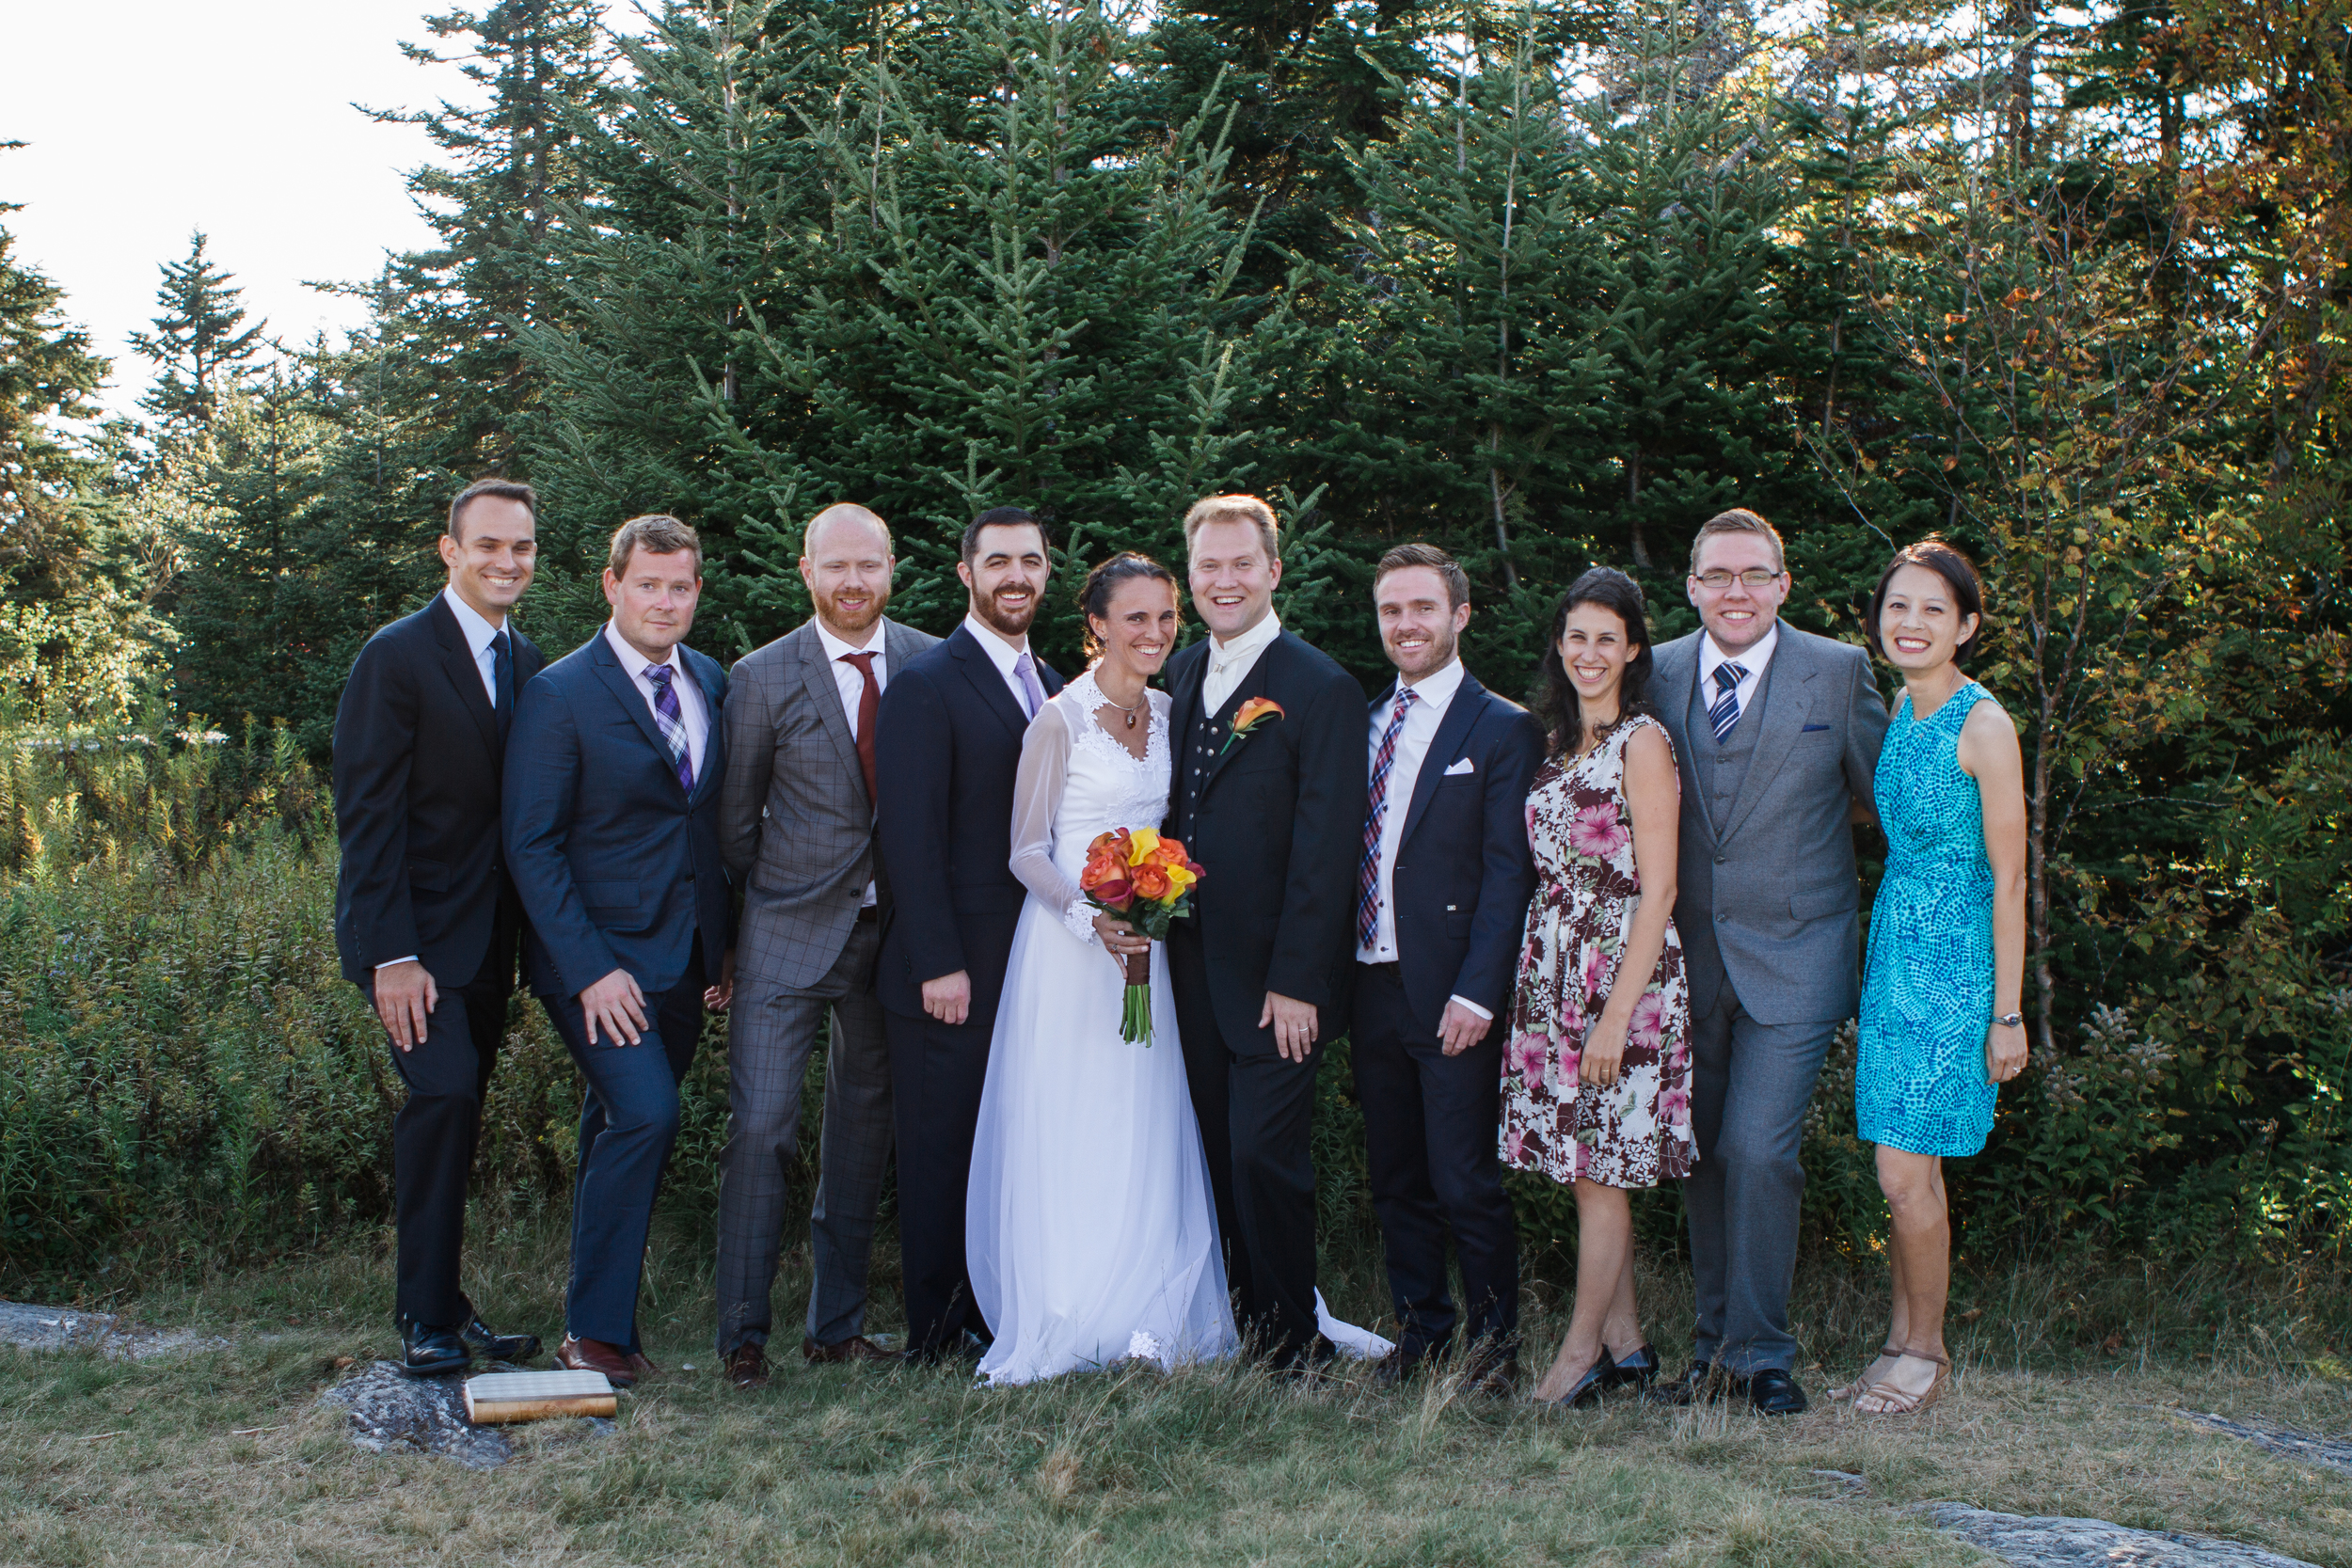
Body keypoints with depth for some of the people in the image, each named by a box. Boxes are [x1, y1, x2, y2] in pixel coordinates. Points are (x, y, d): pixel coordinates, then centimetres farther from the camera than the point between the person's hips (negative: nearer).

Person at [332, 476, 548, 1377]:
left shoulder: (528, 664, 11)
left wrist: (535, 940, 7)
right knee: (442, 1092, -17)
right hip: (413, 936, -6)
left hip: (489, 934, 6)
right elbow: (367, 814, -13)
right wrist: (392, 954, -19)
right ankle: (428, 1318, -5)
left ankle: (441, 1304, 17)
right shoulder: (397, 657, -10)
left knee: (455, 1117, 8)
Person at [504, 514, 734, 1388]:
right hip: (600, 955, -6)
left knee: (624, 1130, 13)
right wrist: (589, 971, -17)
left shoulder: (712, 683, 9)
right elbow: (531, 847, -11)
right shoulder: (560, 695, -10)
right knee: (644, 1116, -19)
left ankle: (601, 1315, 24)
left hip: (687, 956, 6)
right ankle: (595, 1333, -6)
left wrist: (728, 941, 10)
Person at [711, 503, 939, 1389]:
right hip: (789, 940, -3)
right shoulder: (762, 677, -5)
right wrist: (762, 908, 6)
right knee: (761, 1126, -8)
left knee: (863, 1133, 11)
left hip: (893, 934, 3)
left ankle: (837, 1326, 22)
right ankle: (742, 1335, 4)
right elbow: (735, 819, 3)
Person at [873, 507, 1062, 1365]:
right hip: (955, 968, -6)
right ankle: (937, 1337, 12)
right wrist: (939, 965, -17)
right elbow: (912, 836, -13)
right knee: (940, 1150, 3)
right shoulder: (925, 686, -8)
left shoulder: (1053, 686, 15)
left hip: (1036, 965, 6)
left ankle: (997, 1318, 18)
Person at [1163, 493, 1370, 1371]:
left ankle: (1295, 1341, 9)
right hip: (1195, 969, 6)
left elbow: (1323, 851, -13)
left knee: (1264, 1156, -6)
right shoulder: (1179, 679, 12)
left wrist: (1296, 980, -16)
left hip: (1274, 978, -6)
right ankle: (1252, 1320, 22)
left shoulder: (1322, 690, -10)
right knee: (1221, 1154, 11)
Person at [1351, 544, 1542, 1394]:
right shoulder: (1362, 723, 14)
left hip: (1452, 994, -6)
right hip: (1372, 985, 6)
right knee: (1396, 1181, 12)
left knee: (1466, 1183, -3)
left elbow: (1509, 874, -9)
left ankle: (1493, 1341, 11)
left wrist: (1477, 992, -16)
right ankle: (1421, 1326, 25)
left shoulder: (1503, 730, -3)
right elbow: (1344, 853, 14)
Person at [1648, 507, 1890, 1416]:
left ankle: (1761, 1355, 4)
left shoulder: (1837, 671, -2)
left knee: (1757, 1152, -11)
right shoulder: (1658, 674, 5)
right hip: (1689, 957, 3)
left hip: (1792, 957, -3)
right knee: (1703, 1157, 9)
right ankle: (1717, 1348, 22)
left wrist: (1810, 819, 5)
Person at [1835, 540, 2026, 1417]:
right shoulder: (1898, 709, 8)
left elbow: (2008, 879, -12)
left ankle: (1925, 1353, 13)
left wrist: (2007, 1013, -12)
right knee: (1908, 1172, 11)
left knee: (1904, 1174, -4)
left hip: (1953, 961, -7)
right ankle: (1902, 1345, 21)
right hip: (1894, 948, 7)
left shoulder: (1982, 725, -14)